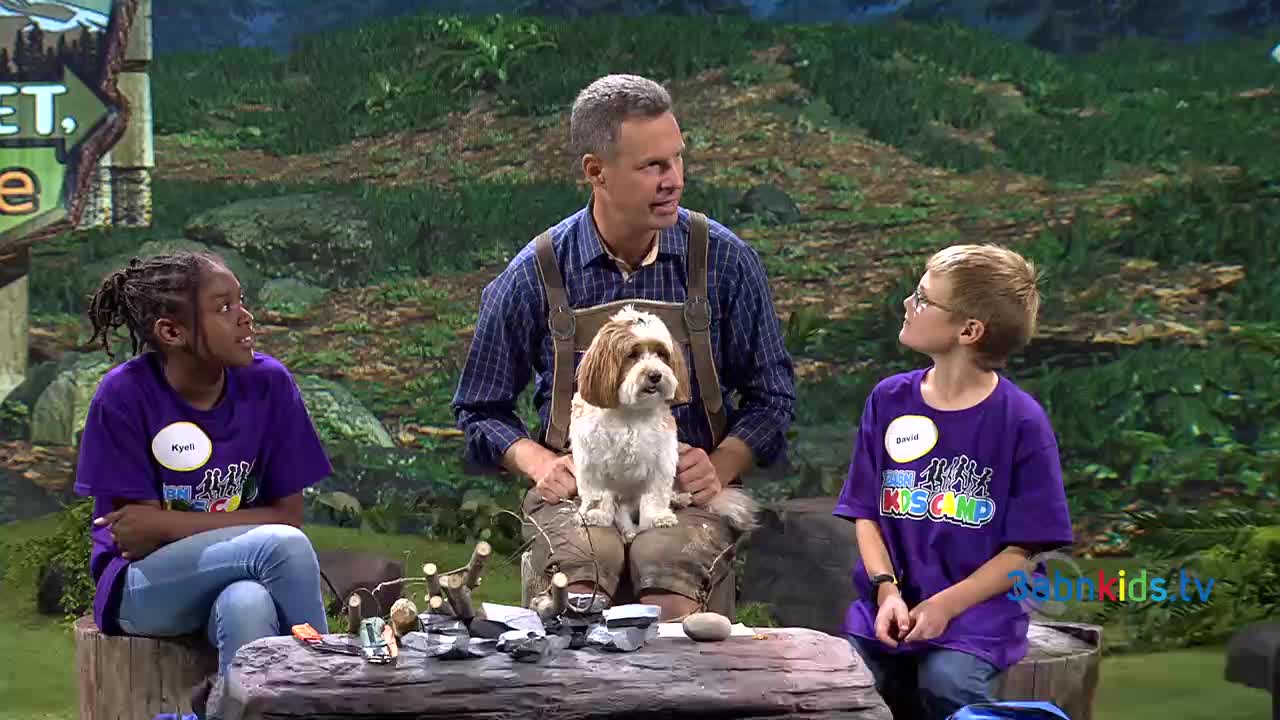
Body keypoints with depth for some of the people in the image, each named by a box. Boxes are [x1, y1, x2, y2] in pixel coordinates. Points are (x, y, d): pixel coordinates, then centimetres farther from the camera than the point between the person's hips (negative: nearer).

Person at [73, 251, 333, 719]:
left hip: (244, 581, 2)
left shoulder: (269, 383, -6)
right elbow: (137, 540, -11)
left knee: (248, 604, -37)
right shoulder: (125, 394, -13)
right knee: (282, 545, -29)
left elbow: (289, 513, -5)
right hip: (144, 588, -2)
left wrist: (167, 525, -13)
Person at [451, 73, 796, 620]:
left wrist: (719, 466, -7)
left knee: (668, 569, -34)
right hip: (576, 488, 0)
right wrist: (540, 463, -6)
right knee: (580, 573, -35)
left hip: (688, 492, 0)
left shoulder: (724, 261, 3)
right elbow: (481, 410, 14)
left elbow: (770, 396, 11)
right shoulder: (534, 276, 3)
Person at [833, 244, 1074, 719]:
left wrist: (945, 605, -14)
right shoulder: (889, 400, 6)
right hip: (890, 607, 3)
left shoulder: (1020, 421, -6)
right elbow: (866, 513, 7)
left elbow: (1025, 549, -5)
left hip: (976, 613, -3)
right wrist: (887, 590, -10)